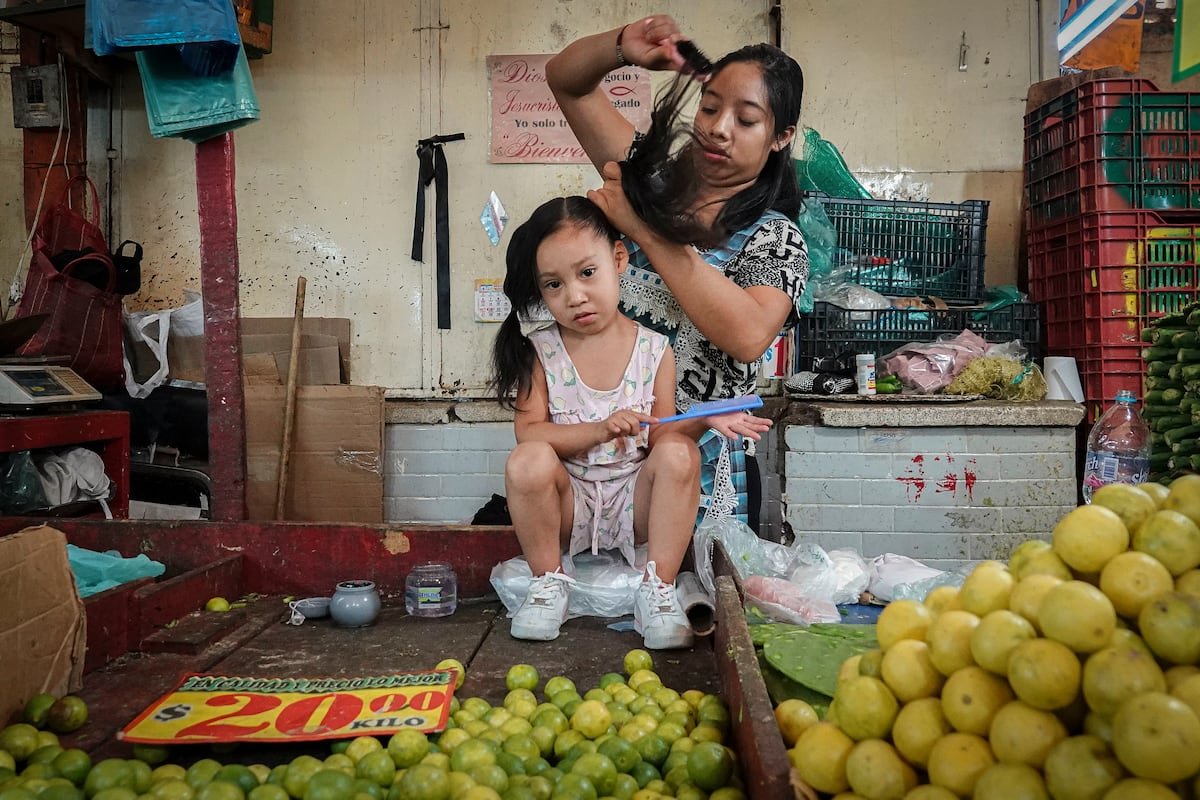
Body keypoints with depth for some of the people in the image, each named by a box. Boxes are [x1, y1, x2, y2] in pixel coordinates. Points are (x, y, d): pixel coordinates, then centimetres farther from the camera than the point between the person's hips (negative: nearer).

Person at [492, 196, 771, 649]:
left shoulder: (653, 350, -2)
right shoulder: (539, 352, -4)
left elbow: (659, 435, -1)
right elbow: (530, 433, -12)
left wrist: (702, 422, -21)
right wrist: (599, 430, -26)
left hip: (633, 502, 1)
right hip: (568, 504, 0)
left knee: (679, 453, -27)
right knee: (528, 461, -30)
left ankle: (658, 590, -16)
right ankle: (548, 582, -8)